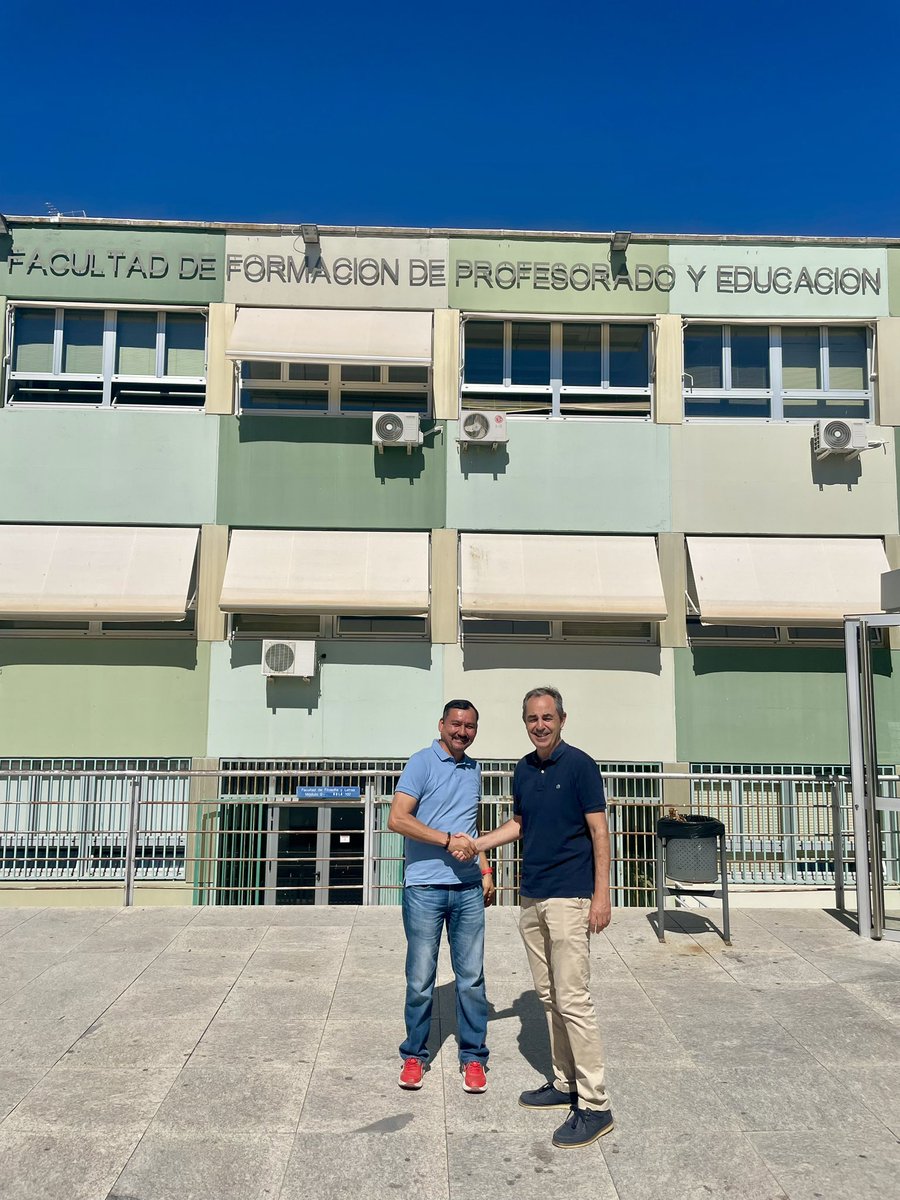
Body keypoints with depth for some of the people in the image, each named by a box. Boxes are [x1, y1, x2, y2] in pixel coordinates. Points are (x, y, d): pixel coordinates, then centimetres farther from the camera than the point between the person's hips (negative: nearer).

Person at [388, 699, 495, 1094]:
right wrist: (448, 840, -17)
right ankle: (414, 1056, 23)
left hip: (468, 888, 5)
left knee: (472, 978, 8)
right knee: (420, 980, 5)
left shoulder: (474, 769, 14)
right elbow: (397, 819, -15)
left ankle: (473, 1057, 22)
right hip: (425, 888, -5)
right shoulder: (422, 763, -6)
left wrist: (486, 871, 16)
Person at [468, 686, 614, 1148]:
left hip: (569, 899, -7)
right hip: (531, 897, 7)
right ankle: (565, 1082, 27)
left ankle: (594, 1105, 4)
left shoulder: (579, 765, -11)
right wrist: (476, 844, 11)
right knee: (548, 996, 14)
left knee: (572, 1000, -6)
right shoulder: (523, 769, 9)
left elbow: (600, 832, -11)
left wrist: (601, 895, -16)